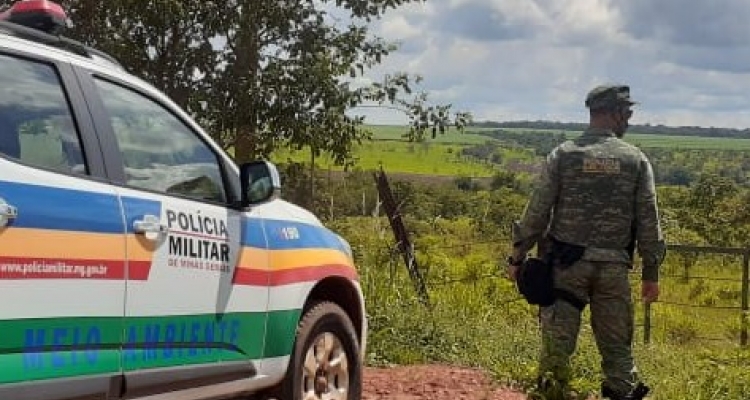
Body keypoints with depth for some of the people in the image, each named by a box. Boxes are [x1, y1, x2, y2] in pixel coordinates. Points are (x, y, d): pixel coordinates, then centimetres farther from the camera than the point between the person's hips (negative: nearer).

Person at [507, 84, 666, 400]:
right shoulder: (636, 159, 1)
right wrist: (651, 273, 7)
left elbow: (537, 211, -3)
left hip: (567, 262, 0)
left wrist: (517, 257, 5)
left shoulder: (563, 155, -1)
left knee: (558, 339, 4)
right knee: (617, 343, 10)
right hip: (614, 266, 1)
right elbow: (649, 221, 1)